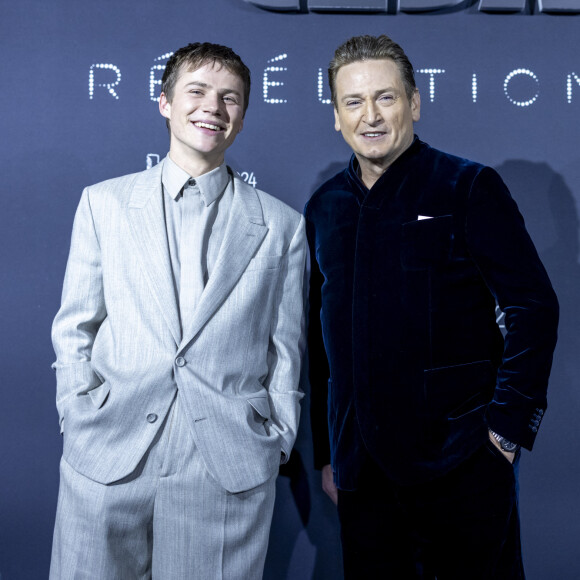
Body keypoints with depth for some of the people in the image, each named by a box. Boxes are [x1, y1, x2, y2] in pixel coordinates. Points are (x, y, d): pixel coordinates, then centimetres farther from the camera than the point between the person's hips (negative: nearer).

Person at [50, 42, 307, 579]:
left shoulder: (281, 225, 7)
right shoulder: (103, 202, 9)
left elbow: (285, 349, 9)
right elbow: (74, 328, 10)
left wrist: (277, 443, 4)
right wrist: (80, 418, 1)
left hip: (230, 470, 0)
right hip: (107, 456, 1)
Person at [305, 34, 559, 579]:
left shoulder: (469, 187, -4)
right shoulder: (324, 208, 9)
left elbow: (534, 307, -7)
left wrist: (507, 427, -12)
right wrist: (326, 453, 12)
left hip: (461, 466, -4)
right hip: (361, 470, 4)